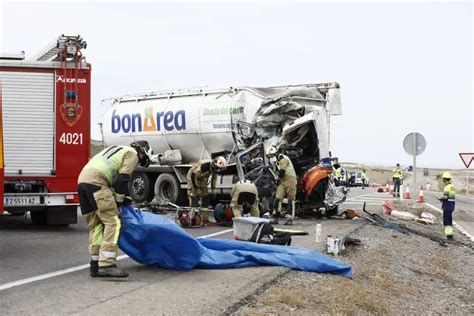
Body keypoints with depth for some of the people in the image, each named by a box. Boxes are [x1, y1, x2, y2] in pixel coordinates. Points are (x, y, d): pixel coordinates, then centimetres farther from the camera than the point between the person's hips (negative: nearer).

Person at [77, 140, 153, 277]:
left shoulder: (118, 150, 35)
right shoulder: (132, 154, 8)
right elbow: (123, 179, -3)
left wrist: (123, 198, 31)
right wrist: (119, 200, 4)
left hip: (82, 179, 9)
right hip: (95, 181, -9)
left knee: (95, 225, 12)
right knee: (112, 222, -10)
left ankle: (95, 266, 11)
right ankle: (107, 265, -18)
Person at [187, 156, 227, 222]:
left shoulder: (215, 168, -14)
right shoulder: (204, 166, -39)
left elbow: (214, 178, 6)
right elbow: (194, 175, -30)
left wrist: (213, 189, 5)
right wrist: (197, 188, -23)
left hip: (202, 179, 8)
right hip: (192, 177, -8)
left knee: (206, 197, 3)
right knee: (194, 198, -16)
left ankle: (205, 218, 8)